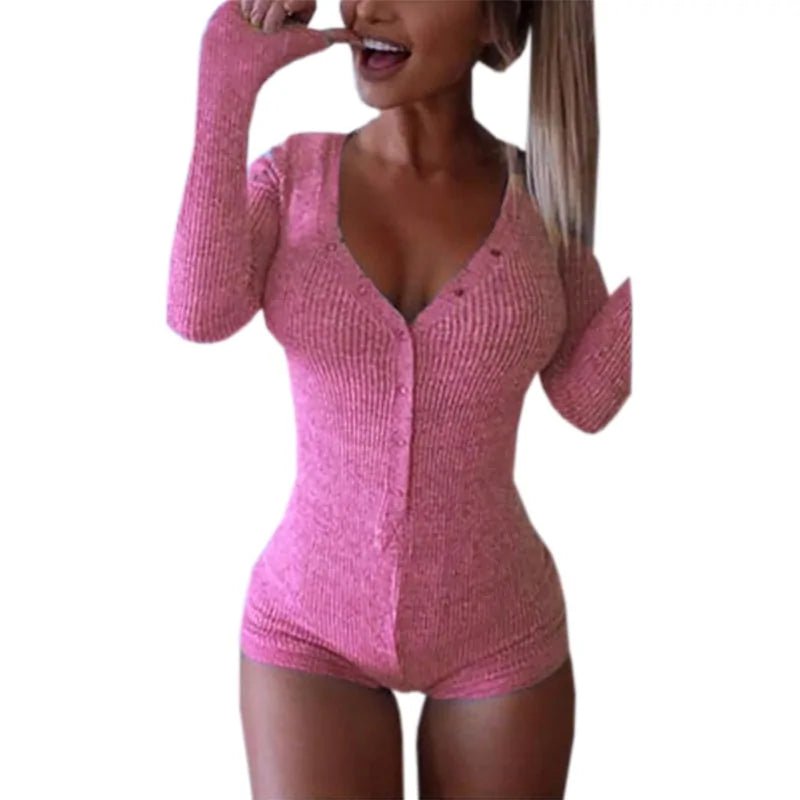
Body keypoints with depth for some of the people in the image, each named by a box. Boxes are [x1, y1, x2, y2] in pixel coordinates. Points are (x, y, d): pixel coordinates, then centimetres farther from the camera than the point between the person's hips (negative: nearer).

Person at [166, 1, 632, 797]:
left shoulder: (537, 192, -4)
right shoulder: (292, 173, -5)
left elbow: (585, 397, -5)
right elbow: (199, 312, -23)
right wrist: (227, 85, -25)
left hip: (497, 633, 1)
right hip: (310, 625, 0)